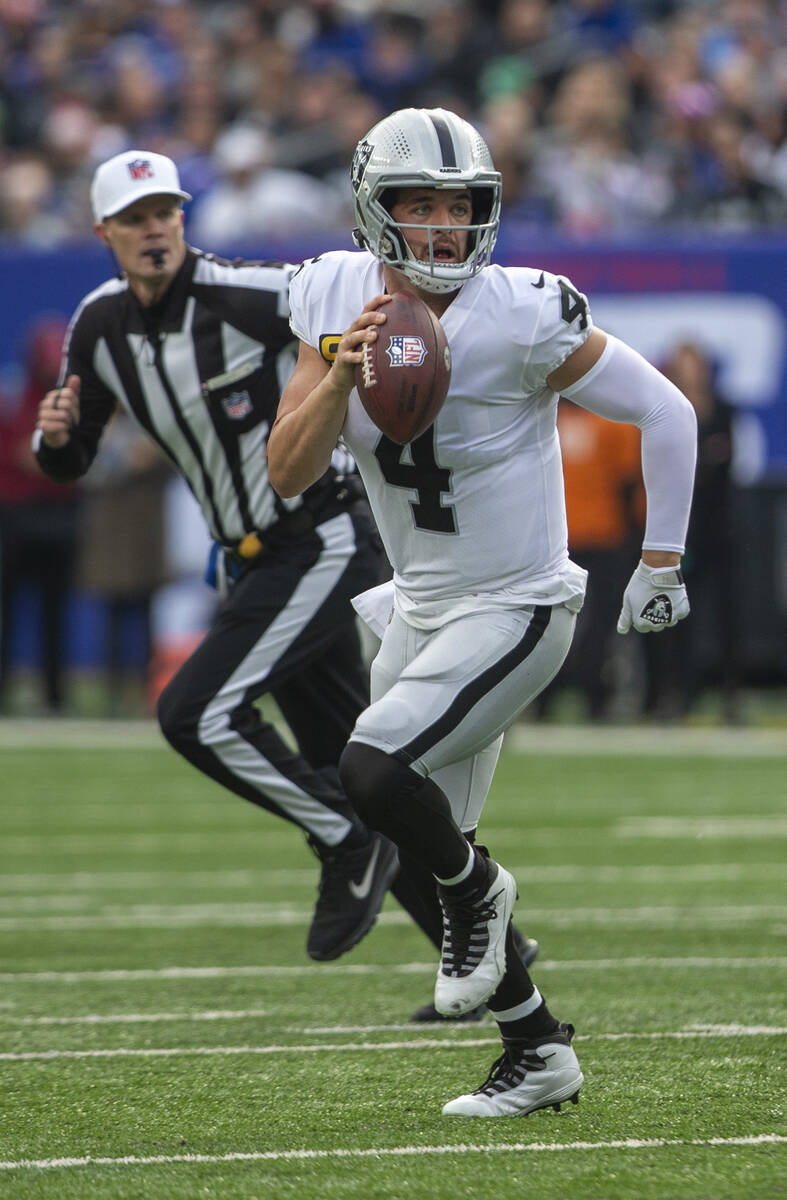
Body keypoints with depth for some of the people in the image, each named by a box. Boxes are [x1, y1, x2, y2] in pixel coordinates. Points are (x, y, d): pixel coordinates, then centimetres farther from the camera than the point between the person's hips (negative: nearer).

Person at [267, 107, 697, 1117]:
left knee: (373, 771, -25)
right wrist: (341, 373, -26)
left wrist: (660, 566, -6)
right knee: (435, 839, 12)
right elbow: (286, 475, -9)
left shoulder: (523, 316, -21)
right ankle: (537, 1051, 26)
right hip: (421, 610, 7)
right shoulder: (339, 303, -6)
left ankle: (477, 892, 6)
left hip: (516, 610, -6)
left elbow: (664, 413, -11)